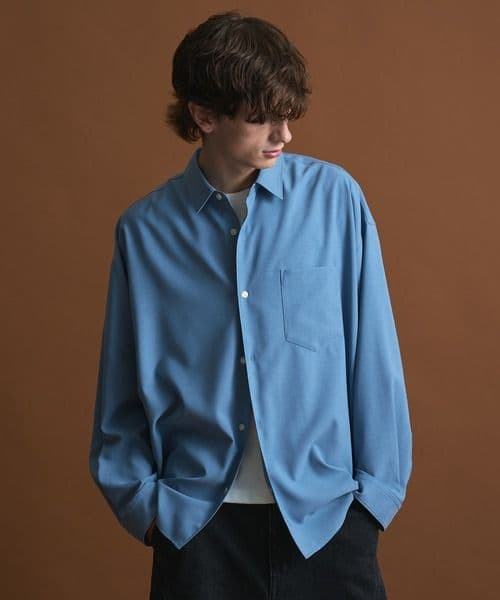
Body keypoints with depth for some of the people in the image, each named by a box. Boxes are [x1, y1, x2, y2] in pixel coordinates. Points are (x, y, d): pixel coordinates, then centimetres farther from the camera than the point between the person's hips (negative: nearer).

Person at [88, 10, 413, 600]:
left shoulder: (335, 198, -3)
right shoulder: (144, 230, 0)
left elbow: (371, 351, -1)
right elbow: (122, 383, 6)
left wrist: (376, 486, -1)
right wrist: (140, 496, 3)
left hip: (324, 513, 0)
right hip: (197, 523, 1)